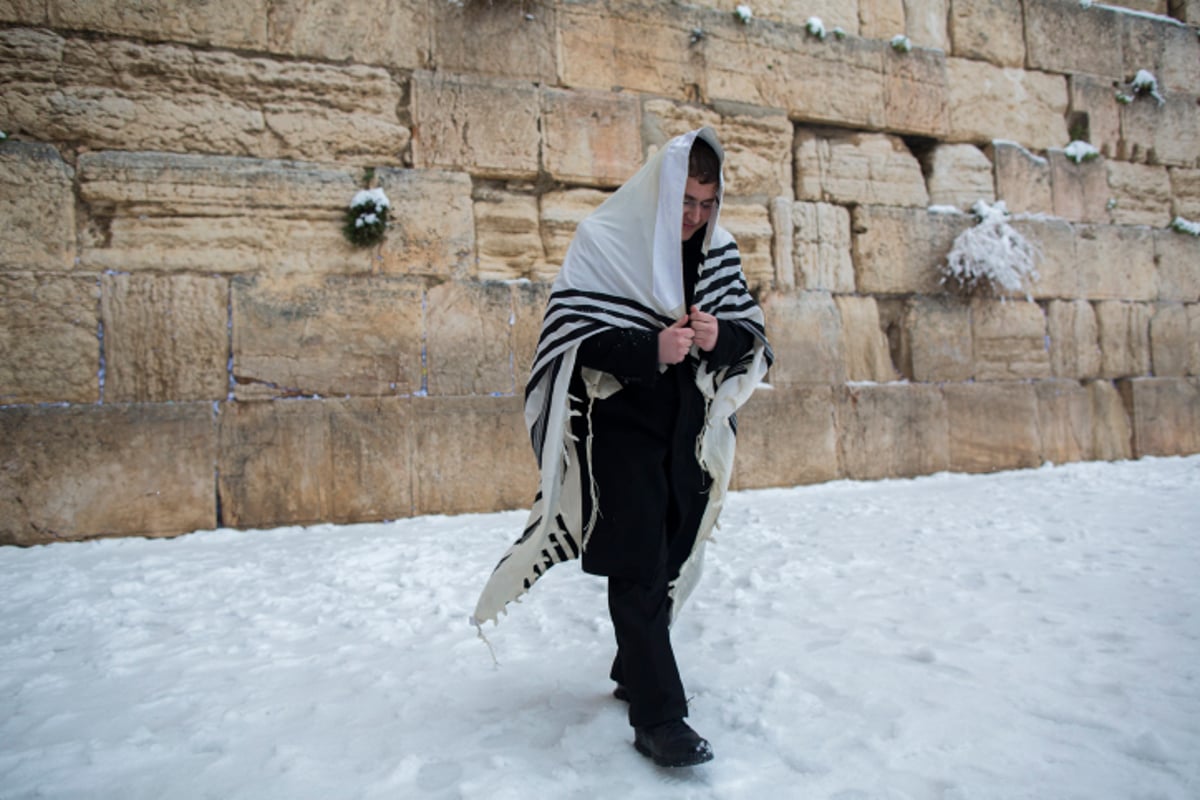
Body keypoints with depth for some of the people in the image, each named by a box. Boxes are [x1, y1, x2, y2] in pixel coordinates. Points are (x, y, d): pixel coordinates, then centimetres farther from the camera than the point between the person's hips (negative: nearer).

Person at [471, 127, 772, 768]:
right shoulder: (602, 242, -8)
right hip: (620, 426, -5)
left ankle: (634, 672, 34)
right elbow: (571, 334, -13)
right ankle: (657, 716, 4)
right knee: (639, 567, -6)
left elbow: (753, 335, 7)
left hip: (689, 430, 6)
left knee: (669, 560, 14)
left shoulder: (719, 253, 5)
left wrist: (721, 337, -16)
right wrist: (650, 348, -27)